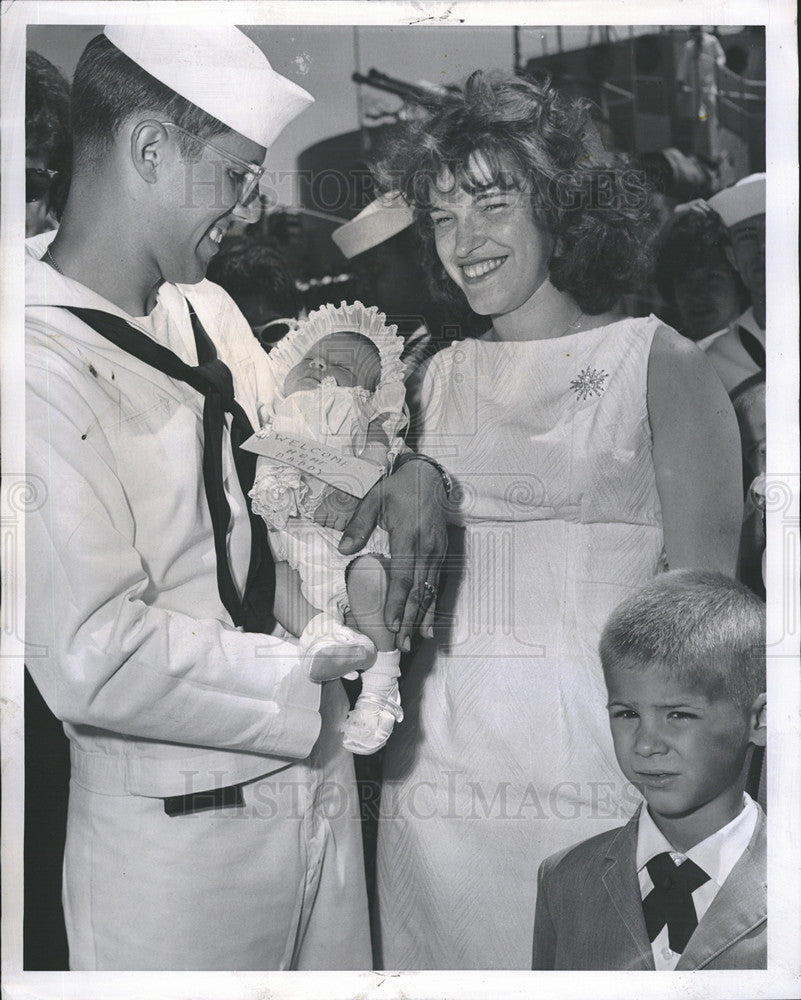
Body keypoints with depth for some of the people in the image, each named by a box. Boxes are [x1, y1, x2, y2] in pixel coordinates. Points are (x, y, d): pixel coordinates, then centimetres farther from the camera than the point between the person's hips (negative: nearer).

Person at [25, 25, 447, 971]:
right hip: (181, 829, -8)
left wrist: (408, 476, -5)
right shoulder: (41, 363, -21)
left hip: (316, 772, 8)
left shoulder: (205, 309, 6)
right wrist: (311, 678, -16)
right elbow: (96, 660, -25)